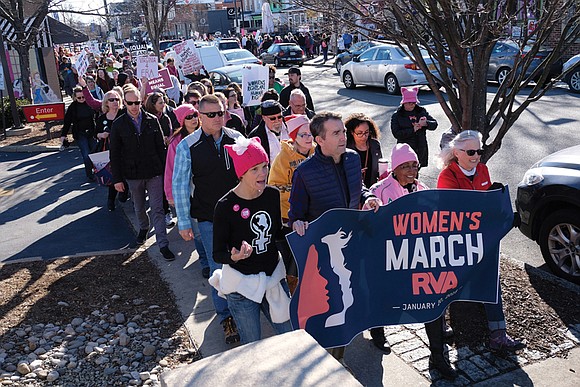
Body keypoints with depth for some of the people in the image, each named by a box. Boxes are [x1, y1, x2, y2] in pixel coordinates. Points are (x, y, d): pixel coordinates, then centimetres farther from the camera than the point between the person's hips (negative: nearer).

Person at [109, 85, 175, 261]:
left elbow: (161, 147, 3)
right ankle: (143, 228, 47)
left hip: (154, 172, -1)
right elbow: (115, 154, -1)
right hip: (133, 174, 1)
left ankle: (163, 245, 1)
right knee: (139, 207, 19)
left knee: (157, 209, -2)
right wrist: (117, 179, -4)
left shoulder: (152, 120, -2)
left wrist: (165, 170, 1)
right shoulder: (118, 125, -3)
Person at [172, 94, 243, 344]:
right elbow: (180, 185, -4)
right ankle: (225, 316, 24)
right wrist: (184, 222, -5)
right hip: (208, 219, -2)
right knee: (219, 269, 4)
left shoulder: (236, 138, 0)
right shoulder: (187, 146, -7)